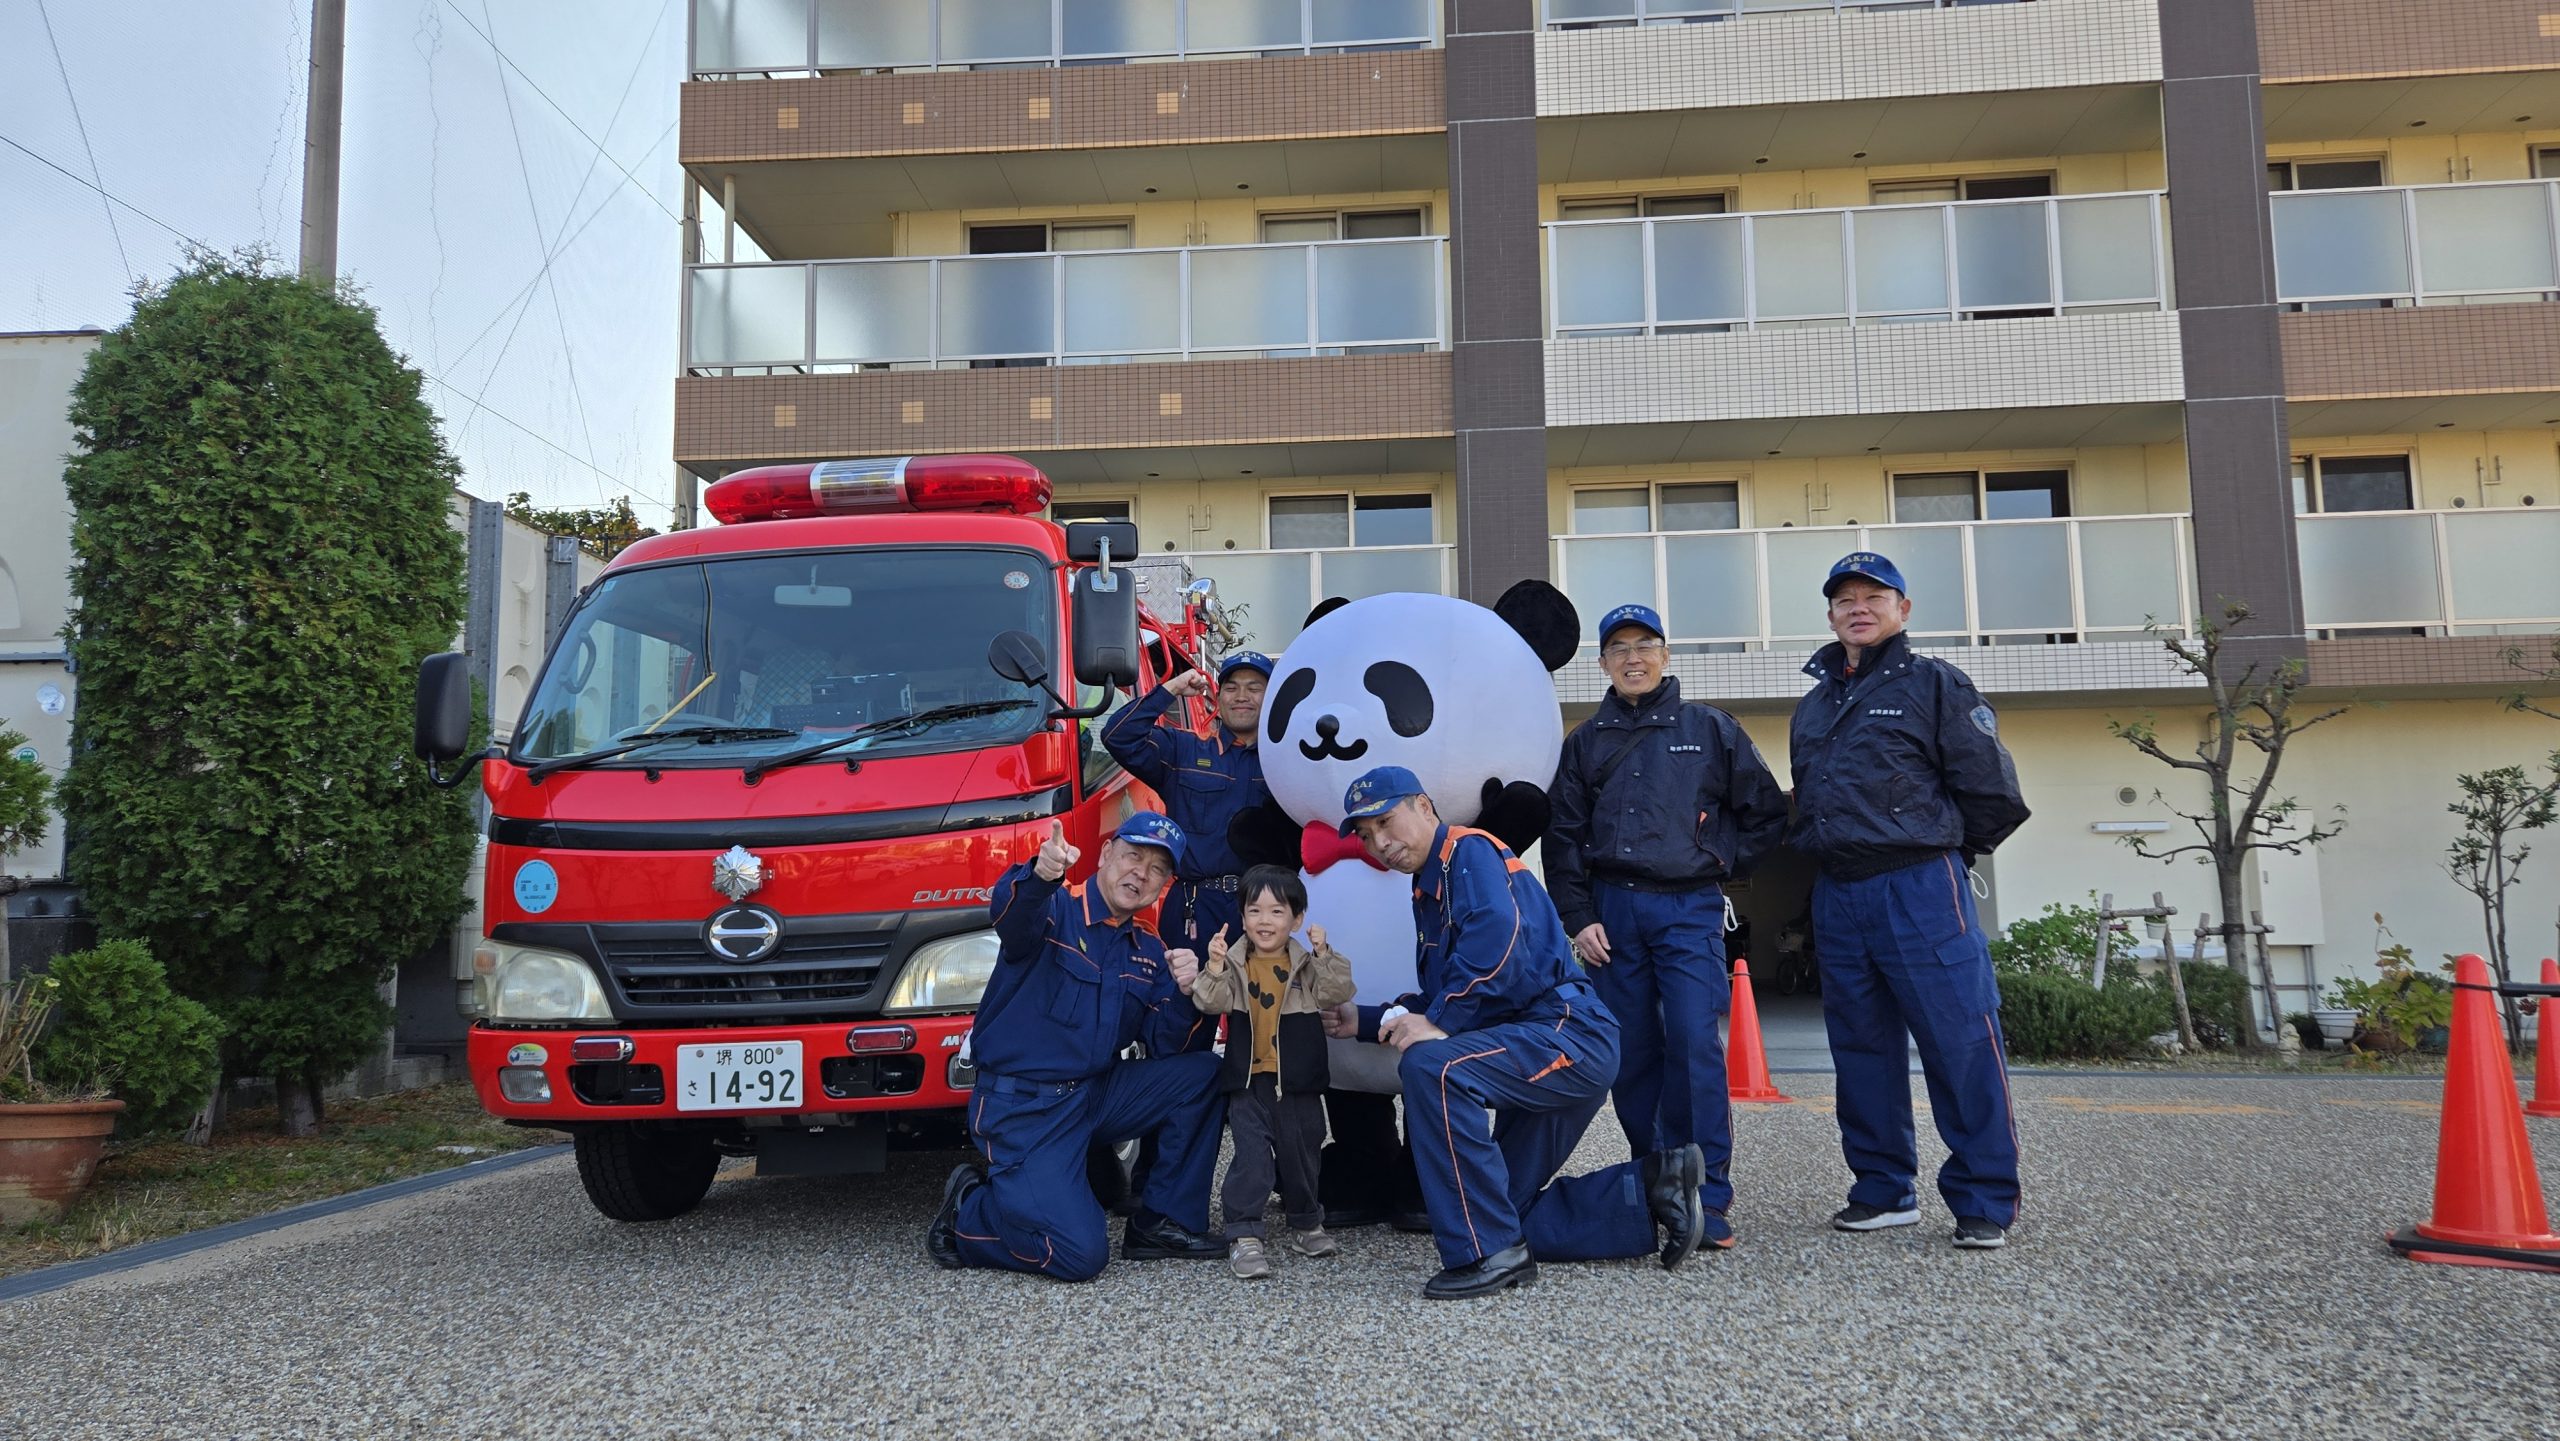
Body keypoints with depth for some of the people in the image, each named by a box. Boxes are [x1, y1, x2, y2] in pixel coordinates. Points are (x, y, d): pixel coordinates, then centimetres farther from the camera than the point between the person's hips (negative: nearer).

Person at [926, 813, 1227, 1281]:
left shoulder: (1149, 951, 10)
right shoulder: (1055, 909, -10)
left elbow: (1166, 1047, 5)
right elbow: (1011, 914, -36)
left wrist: (1185, 993, -15)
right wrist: (1040, 875, -59)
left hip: (1097, 1095, 7)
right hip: (1022, 1107, -7)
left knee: (1202, 1072, -5)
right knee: (1081, 1255, -18)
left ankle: (1162, 1223, 4)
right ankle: (967, 1215, 9)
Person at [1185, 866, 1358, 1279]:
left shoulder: (1307, 964, 1)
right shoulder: (1234, 963, -1)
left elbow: (1336, 993, -10)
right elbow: (1211, 1004, -11)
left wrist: (1324, 955, -22)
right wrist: (1215, 967, -27)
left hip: (1298, 1080, 2)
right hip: (1248, 1080, -2)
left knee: (1301, 1151, 14)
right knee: (1251, 1155, -8)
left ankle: (1307, 1224, 32)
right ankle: (1244, 1236, -4)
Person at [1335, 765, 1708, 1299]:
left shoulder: (1470, 852, -8)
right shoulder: (1428, 890, 20)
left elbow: (1498, 946, -26)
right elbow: (1440, 1000, 22)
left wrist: (1440, 1023, -24)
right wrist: (1365, 1021, 13)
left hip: (1569, 1034, -11)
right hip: (1540, 1052, 11)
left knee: (1431, 1066, -33)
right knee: (1509, 1214, 12)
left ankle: (1487, 1253, -26)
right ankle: (1652, 1192, 15)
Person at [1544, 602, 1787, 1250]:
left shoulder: (1712, 730, 7)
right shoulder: (1586, 741, 12)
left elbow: (1766, 812, 12)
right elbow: (1563, 838, 10)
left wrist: (1721, 865, 6)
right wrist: (1578, 918, 2)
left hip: (1688, 909, -2)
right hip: (1612, 910, 3)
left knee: (1694, 1045, -12)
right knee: (1631, 1052, 4)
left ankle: (1709, 1196, -7)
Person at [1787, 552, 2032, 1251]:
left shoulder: (1933, 683, 0)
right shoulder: (1813, 704, 18)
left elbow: (1992, 788, -2)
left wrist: (1942, 848, 6)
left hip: (1921, 890, -6)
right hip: (1837, 897, 6)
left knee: (1961, 1043, -6)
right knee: (1862, 1049, 10)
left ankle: (1985, 1201, 2)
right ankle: (1883, 1192, 19)